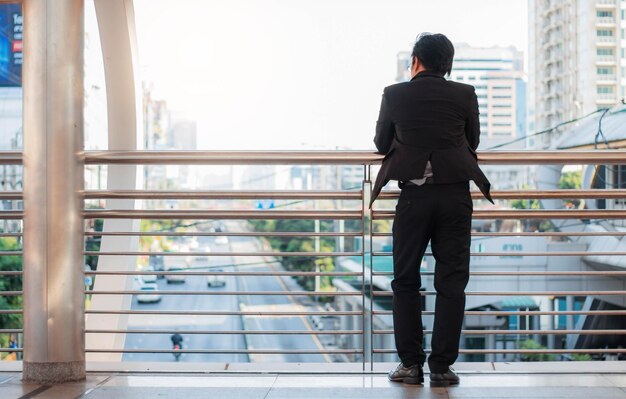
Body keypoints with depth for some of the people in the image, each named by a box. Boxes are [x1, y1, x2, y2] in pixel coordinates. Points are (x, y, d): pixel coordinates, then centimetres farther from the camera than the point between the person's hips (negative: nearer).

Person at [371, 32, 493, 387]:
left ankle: (411, 364, 9)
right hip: (455, 196, 1)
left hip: (414, 195, 0)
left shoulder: (395, 94, 2)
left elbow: (381, 144, 12)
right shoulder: (465, 95, 3)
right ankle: (442, 367, 4)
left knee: (406, 281, 9)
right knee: (451, 283, 5)